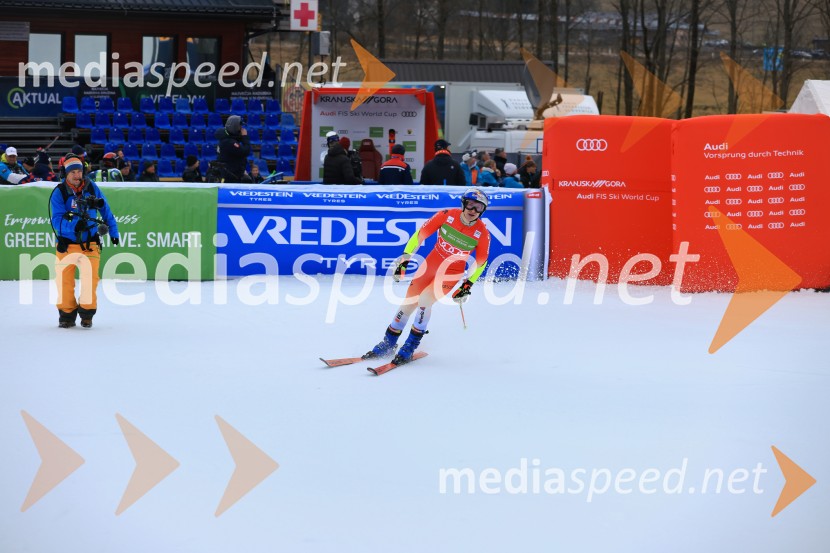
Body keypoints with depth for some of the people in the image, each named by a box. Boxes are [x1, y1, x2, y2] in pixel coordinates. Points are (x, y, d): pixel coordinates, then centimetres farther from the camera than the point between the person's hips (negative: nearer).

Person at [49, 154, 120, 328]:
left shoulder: (92, 188, -2)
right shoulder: (59, 193, -10)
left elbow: (106, 210, 10)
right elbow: (57, 220, -17)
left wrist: (113, 231, 13)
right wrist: (74, 225, -33)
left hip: (90, 243, 1)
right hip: (67, 243, -1)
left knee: (90, 278, -9)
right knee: (65, 280, -2)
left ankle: (87, 312, 6)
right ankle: (67, 314, 13)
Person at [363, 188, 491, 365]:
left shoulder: (482, 233, -15)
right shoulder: (447, 216, -15)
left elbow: (481, 262, 1)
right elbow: (420, 235, -7)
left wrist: (468, 286, -1)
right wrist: (405, 259, -9)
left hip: (452, 273, -2)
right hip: (431, 264, 2)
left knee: (425, 299, -24)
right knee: (408, 303, 1)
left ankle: (410, 347, -11)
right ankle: (388, 343, 21)